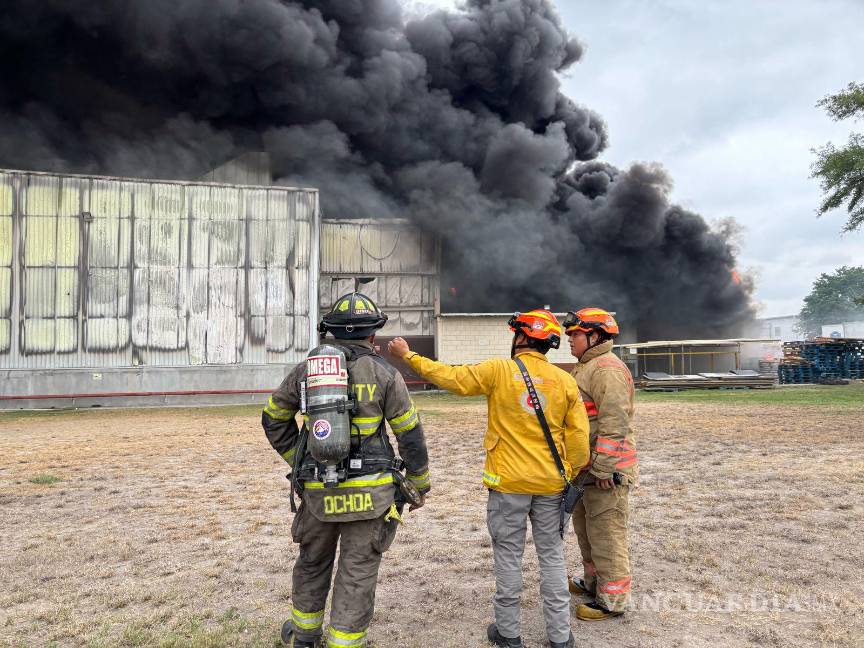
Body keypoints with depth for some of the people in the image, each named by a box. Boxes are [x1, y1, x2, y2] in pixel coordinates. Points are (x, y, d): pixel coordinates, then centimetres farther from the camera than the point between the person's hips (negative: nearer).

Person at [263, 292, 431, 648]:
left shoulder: (306, 369, 3)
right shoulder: (385, 374, -7)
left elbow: (274, 419, 12)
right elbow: (410, 435, -5)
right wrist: (420, 485, 7)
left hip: (318, 489, 4)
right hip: (369, 491, -3)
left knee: (312, 561, 24)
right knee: (357, 572, 8)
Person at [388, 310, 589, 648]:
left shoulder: (499, 370, -10)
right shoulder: (565, 381, -2)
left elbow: (450, 377, -7)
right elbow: (579, 437, -1)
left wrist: (408, 355, 4)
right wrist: (570, 474, 13)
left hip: (508, 483, -2)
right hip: (550, 484, 3)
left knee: (508, 557, 11)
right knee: (552, 557, 13)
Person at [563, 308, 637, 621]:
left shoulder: (607, 369, -18)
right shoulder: (587, 367, 17)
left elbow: (614, 423, -25)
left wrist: (603, 468, -25)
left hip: (605, 469, -11)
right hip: (586, 467, 11)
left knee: (606, 533, -1)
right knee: (585, 527, 22)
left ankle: (613, 600, 10)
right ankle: (594, 581, 37)